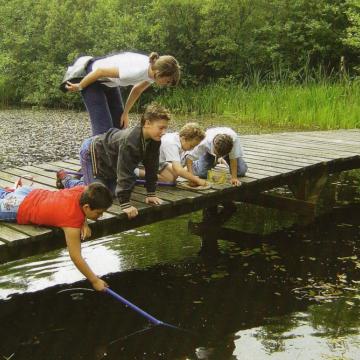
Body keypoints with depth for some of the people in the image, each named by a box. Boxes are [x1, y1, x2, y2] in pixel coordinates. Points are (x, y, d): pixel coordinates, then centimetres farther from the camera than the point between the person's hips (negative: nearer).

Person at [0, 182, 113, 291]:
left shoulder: (86, 191, -24)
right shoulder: (72, 220, -42)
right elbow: (75, 257, -36)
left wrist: (84, 223, -14)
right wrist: (95, 281, -31)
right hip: (19, 209, -7)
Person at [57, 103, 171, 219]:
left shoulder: (154, 141, -18)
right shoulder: (129, 141, -42)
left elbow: (151, 166, -9)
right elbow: (124, 173, -43)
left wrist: (151, 194, -8)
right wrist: (125, 204, -43)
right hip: (91, 152, -8)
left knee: (112, 192, 11)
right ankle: (64, 178, 13)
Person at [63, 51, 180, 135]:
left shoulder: (152, 72, -14)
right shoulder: (135, 70, -39)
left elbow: (137, 90, 6)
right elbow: (100, 71, -28)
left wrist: (125, 113, 8)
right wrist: (79, 87, -14)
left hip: (110, 82, 8)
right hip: (92, 79, -8)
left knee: (120, 125, 8)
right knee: (104, 129, -13)